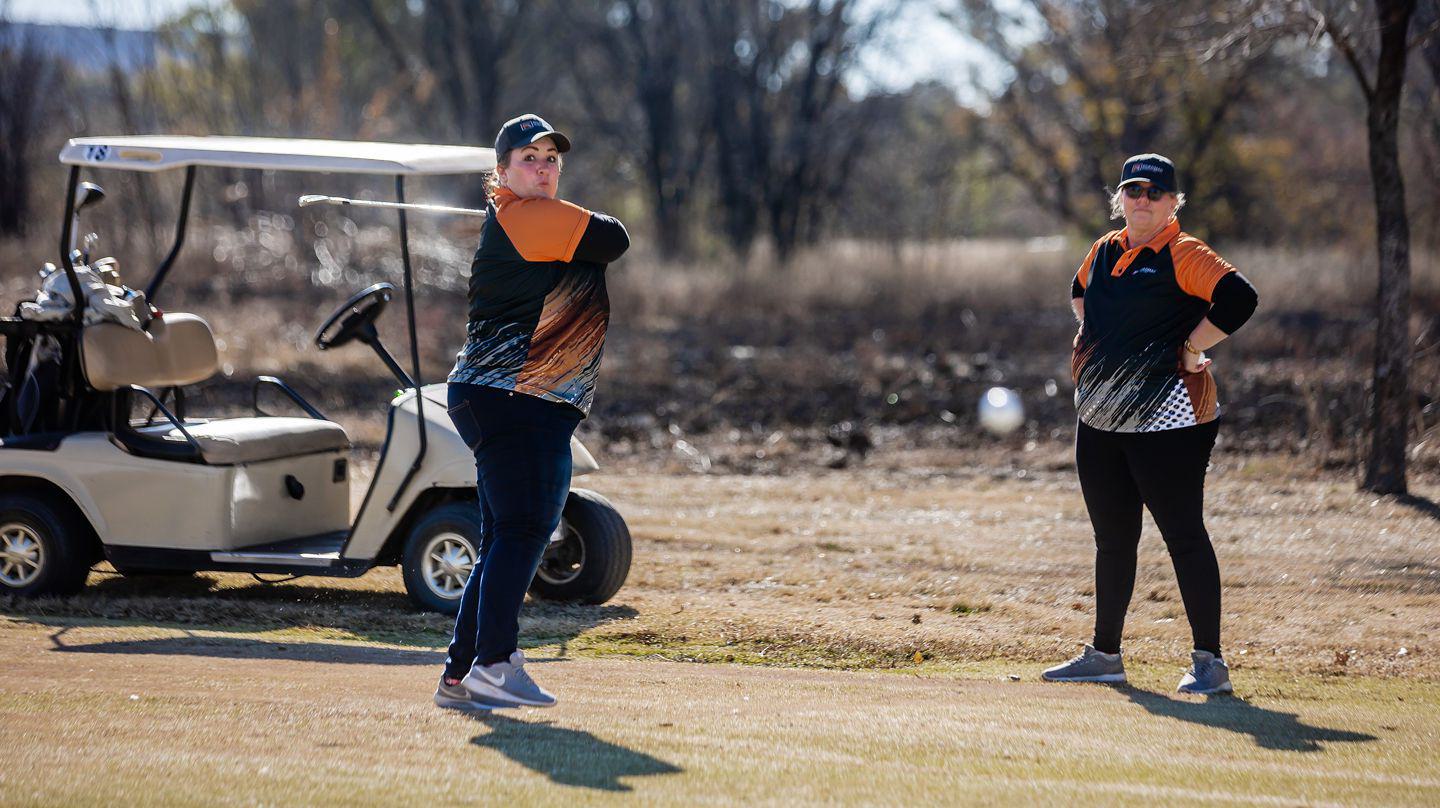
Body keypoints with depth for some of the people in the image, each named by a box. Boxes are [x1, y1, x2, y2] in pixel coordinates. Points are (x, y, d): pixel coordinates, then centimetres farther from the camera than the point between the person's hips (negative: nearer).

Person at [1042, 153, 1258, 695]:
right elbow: (1081, 292, 34)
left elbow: (1238, 299, -23)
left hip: (1167, 420, -8)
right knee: (1112, 538, 15)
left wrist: (1190, 350, -17)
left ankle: (1209, 661, -4)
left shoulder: (1184, 255, -10)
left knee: (1183, 535, -7)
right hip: (1099, 420, 8)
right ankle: (1105, 655, 25)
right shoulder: (1105, 251, 13)